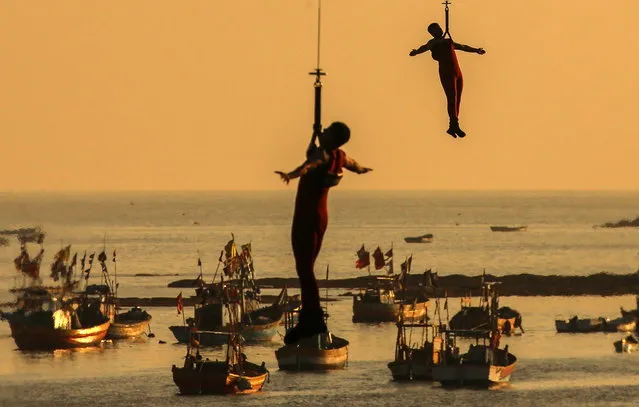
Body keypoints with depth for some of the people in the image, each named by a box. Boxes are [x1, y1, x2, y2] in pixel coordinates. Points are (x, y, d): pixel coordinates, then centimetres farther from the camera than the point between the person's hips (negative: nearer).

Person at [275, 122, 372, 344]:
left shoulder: (323, 154, -16)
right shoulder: (339, 156, 9)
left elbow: (310, 164, -39)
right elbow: (356, 167, 32)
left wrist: (291, 175, -59)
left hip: (306, 217, -9)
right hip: (320, 217, 9)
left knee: (304, 268, -10)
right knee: (306, 268, 15)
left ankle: (314, 320, -15)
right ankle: (308, 319, 18)